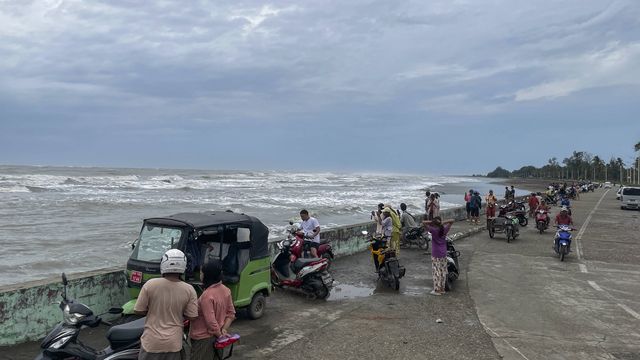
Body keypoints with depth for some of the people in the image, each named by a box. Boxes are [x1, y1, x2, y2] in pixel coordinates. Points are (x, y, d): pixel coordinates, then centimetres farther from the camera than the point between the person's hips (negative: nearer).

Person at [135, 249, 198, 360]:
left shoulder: (150, 285, -14)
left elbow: (139, 311, -6)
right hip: (173, 343, 1)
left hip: (152, 342, 0)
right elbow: (192, 317, -5)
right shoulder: (189, 290, -12)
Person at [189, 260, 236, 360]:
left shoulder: (207, 295, -25)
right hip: (216, 337, 8)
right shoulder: (226, 290, -1)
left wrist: (220, 334, -10)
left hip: (203, 338, -8)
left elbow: (211, 322, -24)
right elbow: (231, 313, 6)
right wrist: (224, 329, 0)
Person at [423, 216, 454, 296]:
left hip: (435, 255, -5)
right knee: (443, 271, 12)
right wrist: (443, 222, -3)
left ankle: (437, 290, 2)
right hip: (443, 254, 5)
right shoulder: (444, 230, -1)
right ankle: (442, 289, 21)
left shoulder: (433, 230, -14)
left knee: (436, 272, 0)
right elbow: (452, 221, 10)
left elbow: (423, 222, -19)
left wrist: (432, 222, -12)